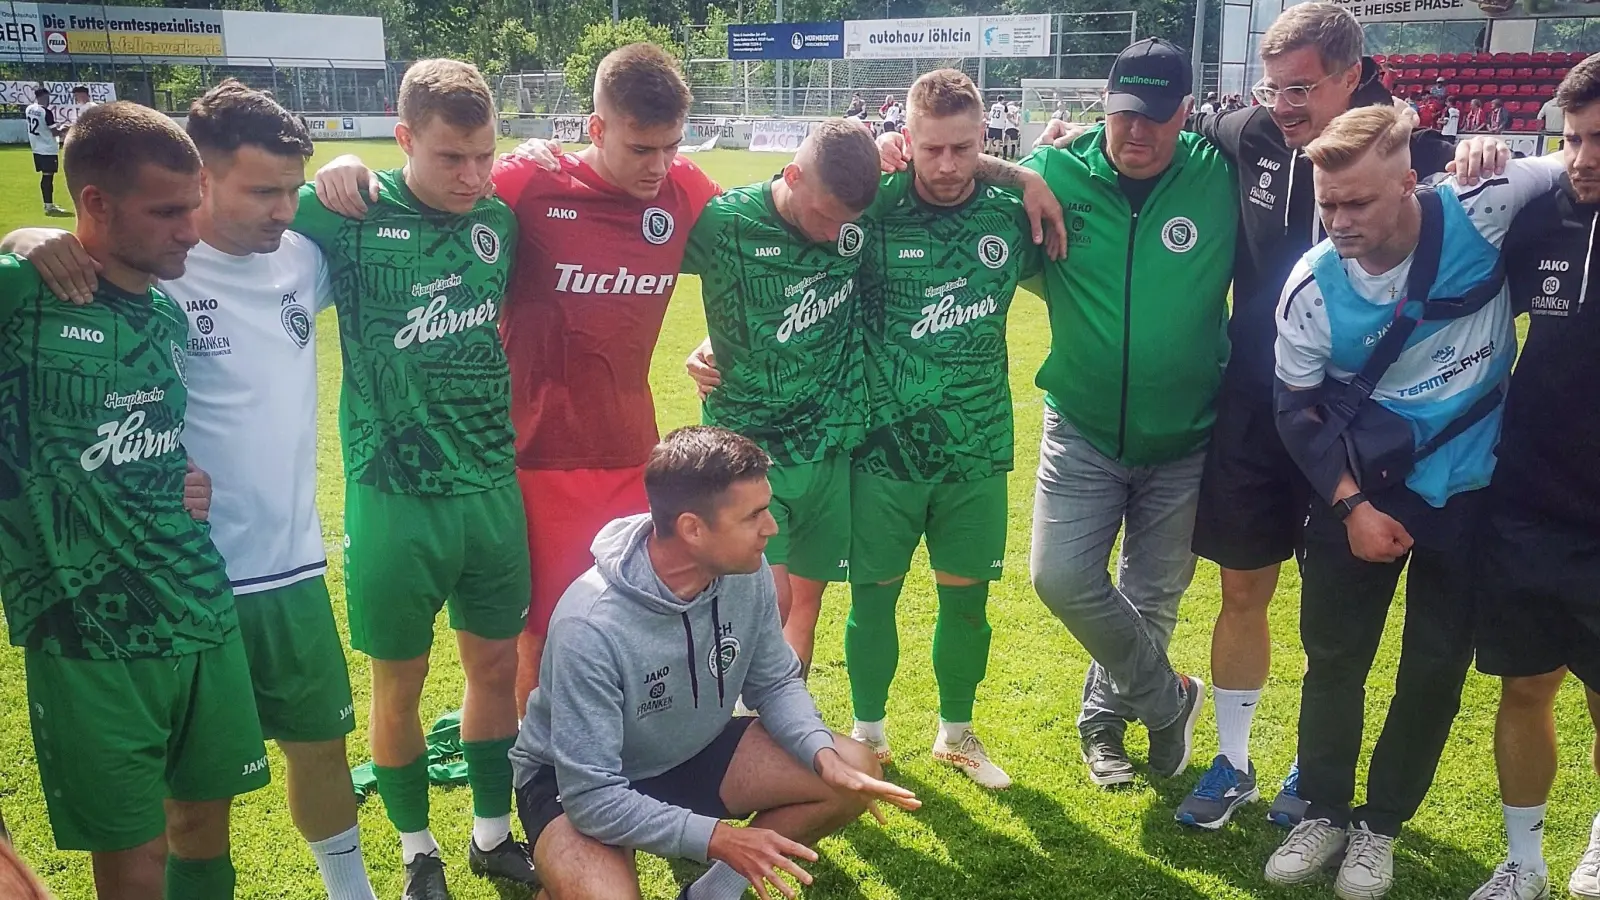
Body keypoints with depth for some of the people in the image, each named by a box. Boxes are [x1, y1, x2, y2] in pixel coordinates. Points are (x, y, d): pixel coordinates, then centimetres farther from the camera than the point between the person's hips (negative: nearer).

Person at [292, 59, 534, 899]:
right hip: (395, 496, -4)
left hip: (494, 488, 4)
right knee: (400, 685, 10)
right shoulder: (348, 217, -10)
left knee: (496, 666, 15)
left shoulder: (500, 219, 2)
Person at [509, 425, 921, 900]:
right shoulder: (592, 625, -35)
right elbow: (592, 796, -31)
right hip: (577, 782, -5)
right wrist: (718, 838, -33)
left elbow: (775, 682, -2)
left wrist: (822, 755, -20)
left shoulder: (747, 573, -17)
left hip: (694, 752, 6)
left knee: (854, 773, -9)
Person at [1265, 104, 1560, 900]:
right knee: (1333, 656, 8)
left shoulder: (1482, 212, -19)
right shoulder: (1311, 287, -16)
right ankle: (1324, 813, 28)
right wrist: (1350, 505, -10)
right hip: (1364, 485, 0)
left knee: (1436, 668, 8)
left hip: (1470, 488, 0)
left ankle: (1381, 825, 27)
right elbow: (1296, 410, -6)